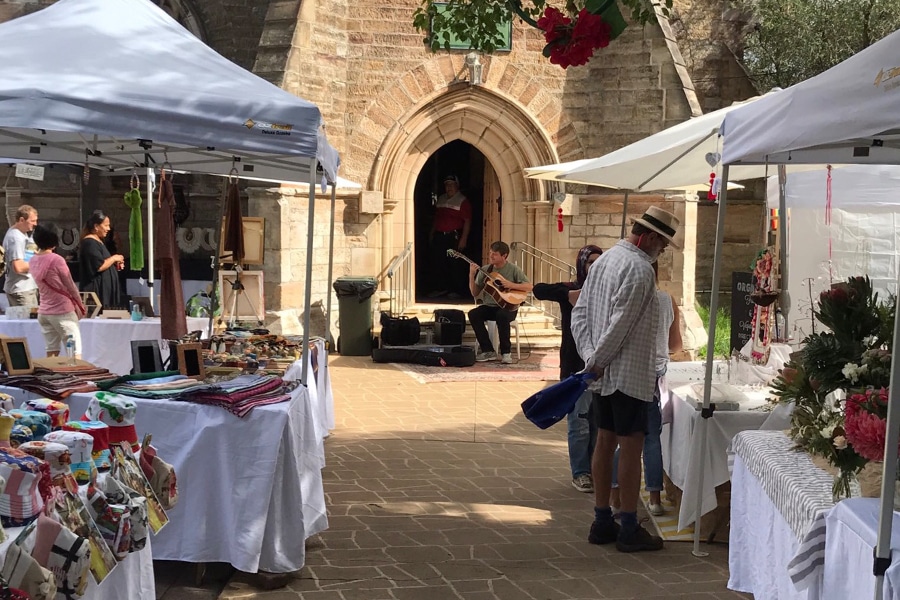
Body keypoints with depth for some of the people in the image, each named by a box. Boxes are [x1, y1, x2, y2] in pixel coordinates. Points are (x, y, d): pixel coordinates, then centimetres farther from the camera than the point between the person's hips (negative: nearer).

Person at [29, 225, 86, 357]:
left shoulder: (33, 261, 4)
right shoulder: (56, 260, -15)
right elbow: (70, 286, -6)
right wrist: (80, 306, 7)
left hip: (43, 312, 7)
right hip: (62, 312, -6)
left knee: (51, 353, 8)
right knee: (75, 353, -3)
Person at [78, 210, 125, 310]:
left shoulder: (98, 241, 17)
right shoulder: (90, 243, -14)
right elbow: (99, 266, -22)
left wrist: (115, 264, 10)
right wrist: (114, 258, -10)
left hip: (104, 288, 10)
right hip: (96, 289, -10)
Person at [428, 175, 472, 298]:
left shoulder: (463, 201, -5)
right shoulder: (441, 199, 16)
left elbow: (467, 221, -10)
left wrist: (463, 239, -16)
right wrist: (432, 233, 18)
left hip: (454, 237, -6)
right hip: (439, 236, 6)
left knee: (454, 264, -4)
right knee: (436, 263, 5)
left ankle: (456, 290, 4)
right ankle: (440, 288, 14)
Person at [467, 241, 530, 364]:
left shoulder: (513, 270, -2)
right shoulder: (485, 270, 6)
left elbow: (529, 287, -6)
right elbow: (475, 293, 4)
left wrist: (512, 285, -19)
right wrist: (472, 276, -10)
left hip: (508, 307, -4)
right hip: (489, 306, 4)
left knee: (502, 315, -38)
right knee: (473, 314, -26)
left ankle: (506, 352, -21)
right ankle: (488, 351, -19)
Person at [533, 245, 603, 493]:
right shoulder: (570, 289, -3)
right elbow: (538, 290, -18)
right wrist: (569, 295, -28)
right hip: (576, 366, -3)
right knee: (579, 422, 2)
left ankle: (597, 469, 25)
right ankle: (580, 473, 12)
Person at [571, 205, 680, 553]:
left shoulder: (604, 260, 13)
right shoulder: (640, 268, -16)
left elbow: (579, 312, 11)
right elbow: (621, 323, -22)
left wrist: (590, 356, 2)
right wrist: (597, 361, -12)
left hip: (604, 373, 9)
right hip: (629, 373, -9)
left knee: (605, 443, 12)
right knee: (631, 447, -3)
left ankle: (602, 523, 18)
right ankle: (629, 530, 1)